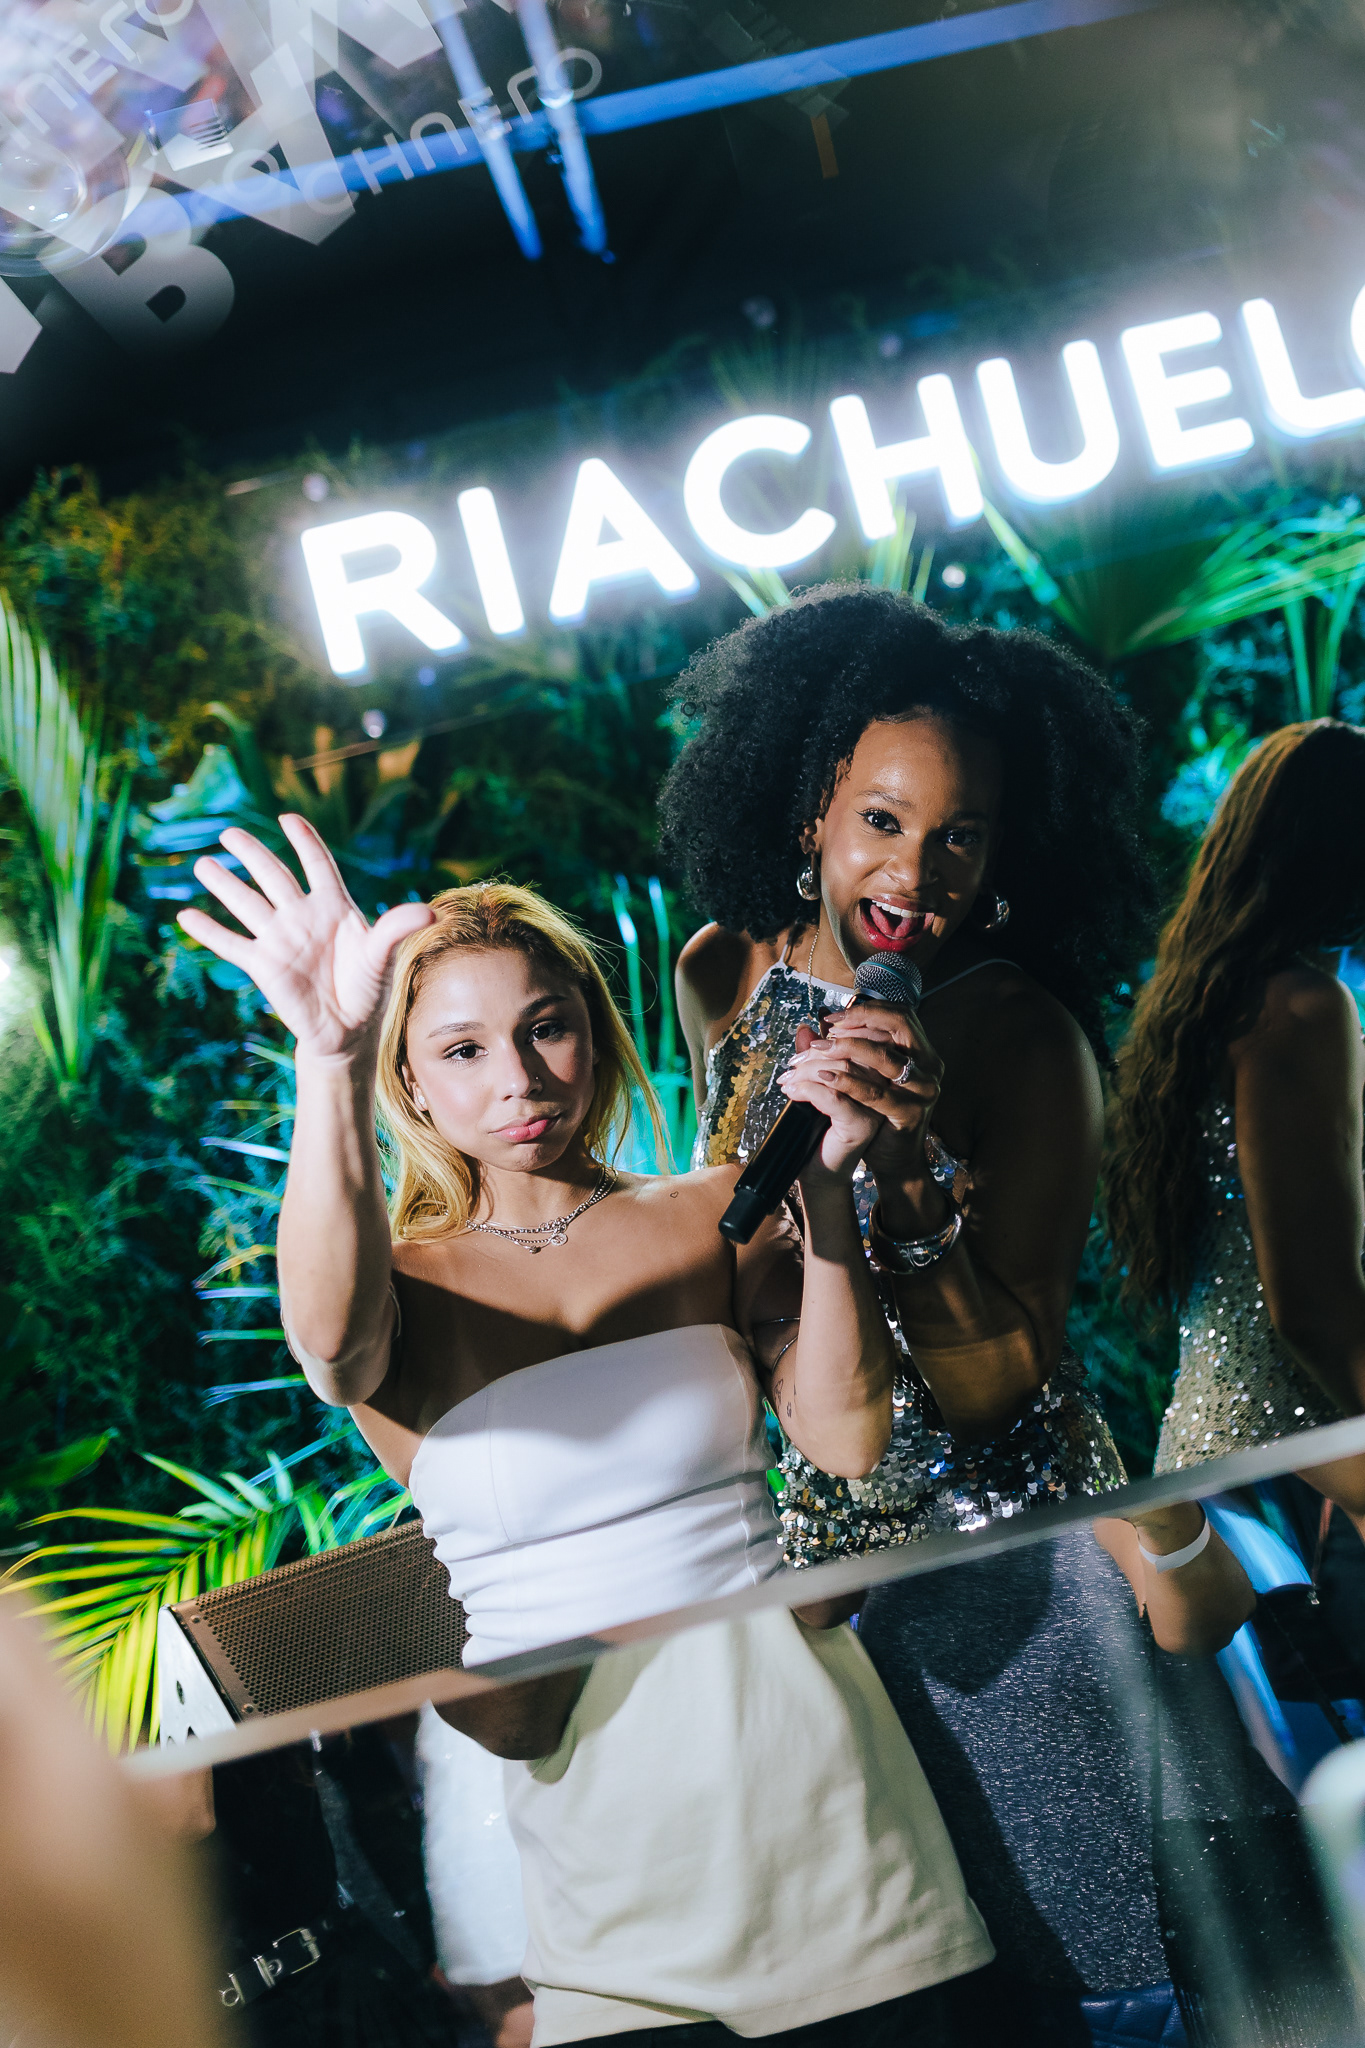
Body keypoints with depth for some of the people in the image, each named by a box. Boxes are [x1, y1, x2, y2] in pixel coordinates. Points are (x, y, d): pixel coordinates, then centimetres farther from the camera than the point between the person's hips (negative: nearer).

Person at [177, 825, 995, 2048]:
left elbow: (848, 1441, -8)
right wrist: (328, 1065, -45)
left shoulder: (711, 1217, 4)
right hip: (589, 1793, -1)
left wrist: (827, 1193, -20)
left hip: (796, 1737, 2)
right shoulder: (399, 1283, -2)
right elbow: (330, 1338, -29)